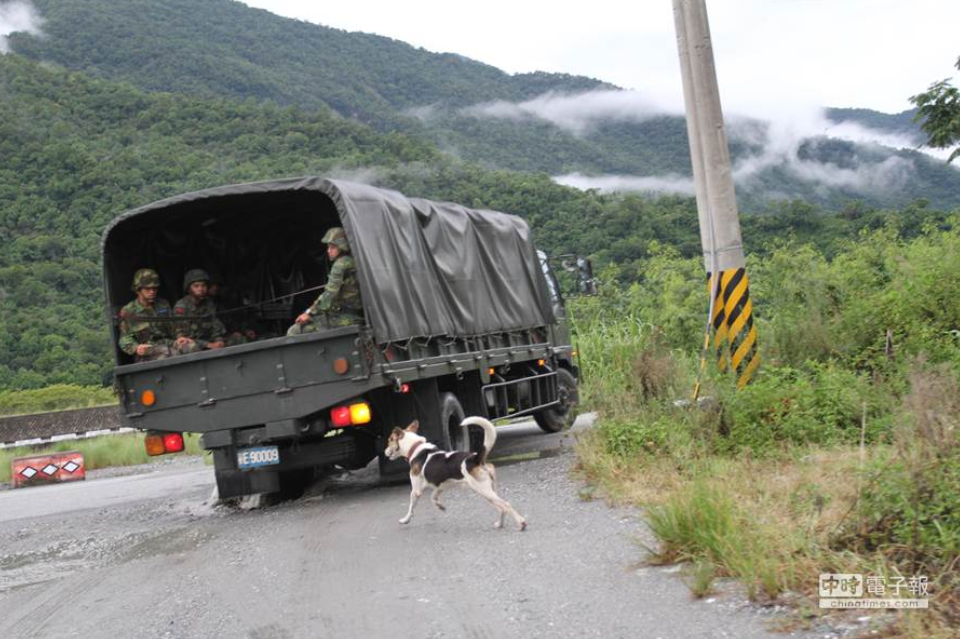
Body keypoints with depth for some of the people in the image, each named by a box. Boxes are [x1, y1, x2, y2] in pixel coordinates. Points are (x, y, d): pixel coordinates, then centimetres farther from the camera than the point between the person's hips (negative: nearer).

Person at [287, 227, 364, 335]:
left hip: (342, 319, -10)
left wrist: (309, 313, -12)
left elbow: (330, 294, -17)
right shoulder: (353, 262, 18)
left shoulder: (341, 264, -11)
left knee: (294, 332, -11)